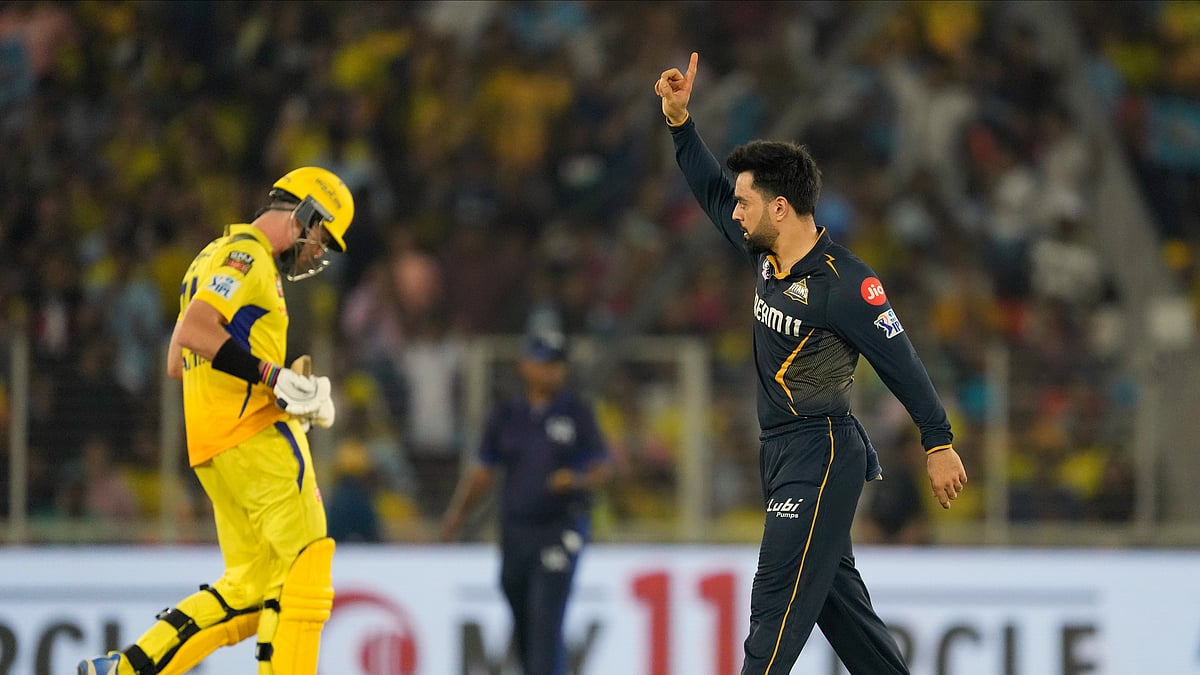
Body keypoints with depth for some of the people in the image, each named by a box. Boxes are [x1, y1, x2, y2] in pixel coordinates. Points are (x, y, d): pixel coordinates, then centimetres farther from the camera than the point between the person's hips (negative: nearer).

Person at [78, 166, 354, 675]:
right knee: (305, 563, -10)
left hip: (214, 448, 10)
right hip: (253, 435, -10)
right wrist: (275, 377, -22)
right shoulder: (247, 255, -7)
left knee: (247, 592, 8)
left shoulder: (216, 257, 25)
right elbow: (194, 332, -22)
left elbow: (177, 365, 27)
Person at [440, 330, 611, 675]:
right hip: (515, 528, 4)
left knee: (546, 619, -16)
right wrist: (458, 512, -1)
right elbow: (483, 472, 13)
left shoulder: (577, 412, 2)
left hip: (562, 527, -4)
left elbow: (601, 469, 1)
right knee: (523, 623, 10)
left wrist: (577, 481, -20)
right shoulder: (506, 414, 10)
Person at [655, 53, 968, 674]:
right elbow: (710, 188, 18)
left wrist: (938, 444, -11)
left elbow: (899, 360, -14)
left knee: (777, 601, -11)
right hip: (781, 453, 9)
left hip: (823, 455, -9)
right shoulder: (765, 255, 6)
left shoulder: (843, 283, -18)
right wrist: (678, 118, 10)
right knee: (835, 594, 13)